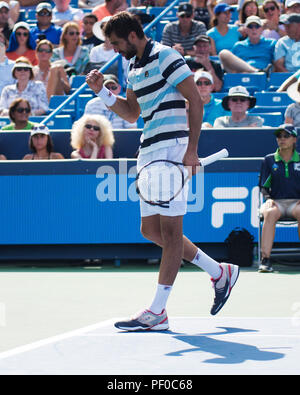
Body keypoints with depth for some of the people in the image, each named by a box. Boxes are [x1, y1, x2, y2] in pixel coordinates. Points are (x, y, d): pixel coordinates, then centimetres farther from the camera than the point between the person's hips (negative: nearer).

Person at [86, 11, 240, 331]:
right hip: (149, 152, 10)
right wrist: (102, 92, 9)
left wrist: (191, 149, -18)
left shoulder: (164, 56, -9)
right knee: (151, 229, 10)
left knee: (170, 229, -7)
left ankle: (157, 312, -9)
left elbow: (196, 101, -12)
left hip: (172, 148, -10)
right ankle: (219, 273, 21)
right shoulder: (134, 67, 18)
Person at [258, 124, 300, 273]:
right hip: (276, 202, 0)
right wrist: (268, 199, -9)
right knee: (270, 213, -37)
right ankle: (265, 260, -44)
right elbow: (264, 187, 11)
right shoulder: (269, 160, 13)